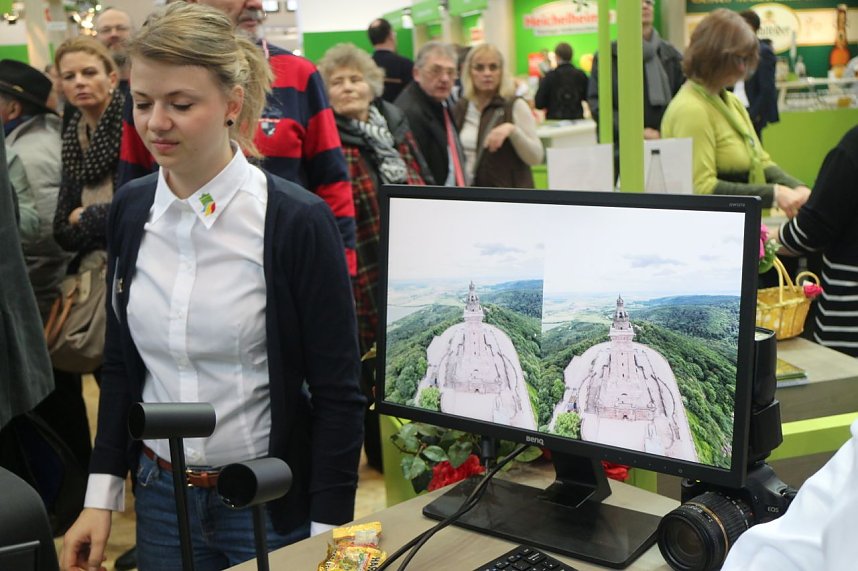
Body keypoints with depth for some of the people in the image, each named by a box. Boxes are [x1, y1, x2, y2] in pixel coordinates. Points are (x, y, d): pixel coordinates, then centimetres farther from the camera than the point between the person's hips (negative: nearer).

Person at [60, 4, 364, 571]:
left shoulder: (299, 221, -16)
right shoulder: (131, 210, -1)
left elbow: (338, 394, -13)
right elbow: (121, 365, 8)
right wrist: (101, 497, 5)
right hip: (160, 496, 5)